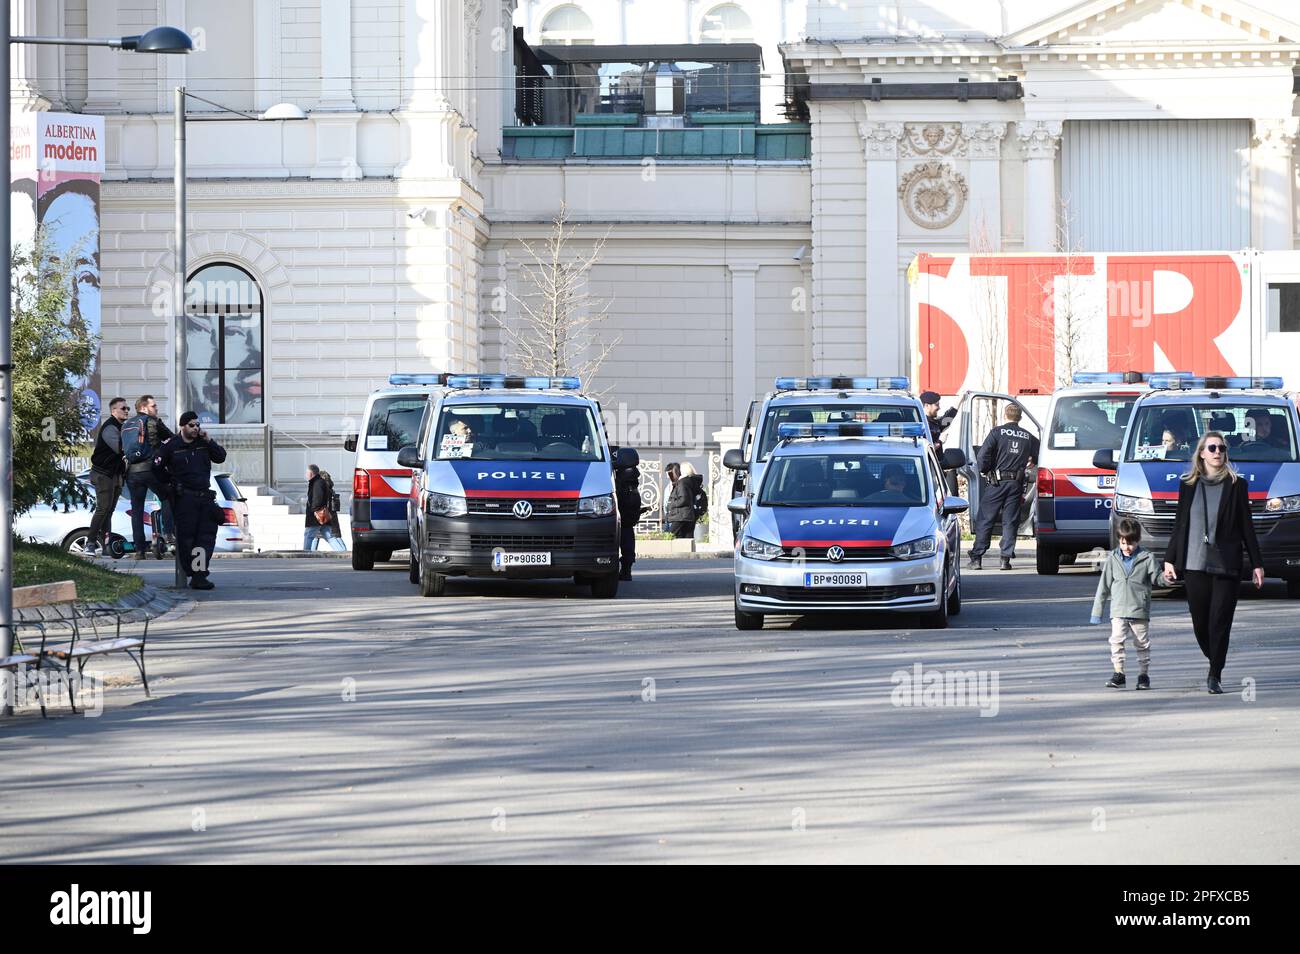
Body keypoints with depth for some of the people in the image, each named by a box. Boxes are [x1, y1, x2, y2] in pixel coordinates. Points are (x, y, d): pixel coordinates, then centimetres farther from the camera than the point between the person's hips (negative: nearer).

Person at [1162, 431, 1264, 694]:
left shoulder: (1236, 485, 4)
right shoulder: (1188, 485, 8)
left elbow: (1246, 526, 6)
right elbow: (1179, 524, 12)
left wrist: (1256, 563, 4)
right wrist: (1170, 559, 7)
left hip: (1226, 564, -2)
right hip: (1195, 565, 2)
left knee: (1220, 622, -6)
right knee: (1200, 622, 5)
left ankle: (1215, 676, 0)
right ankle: (1215, 664, 28)